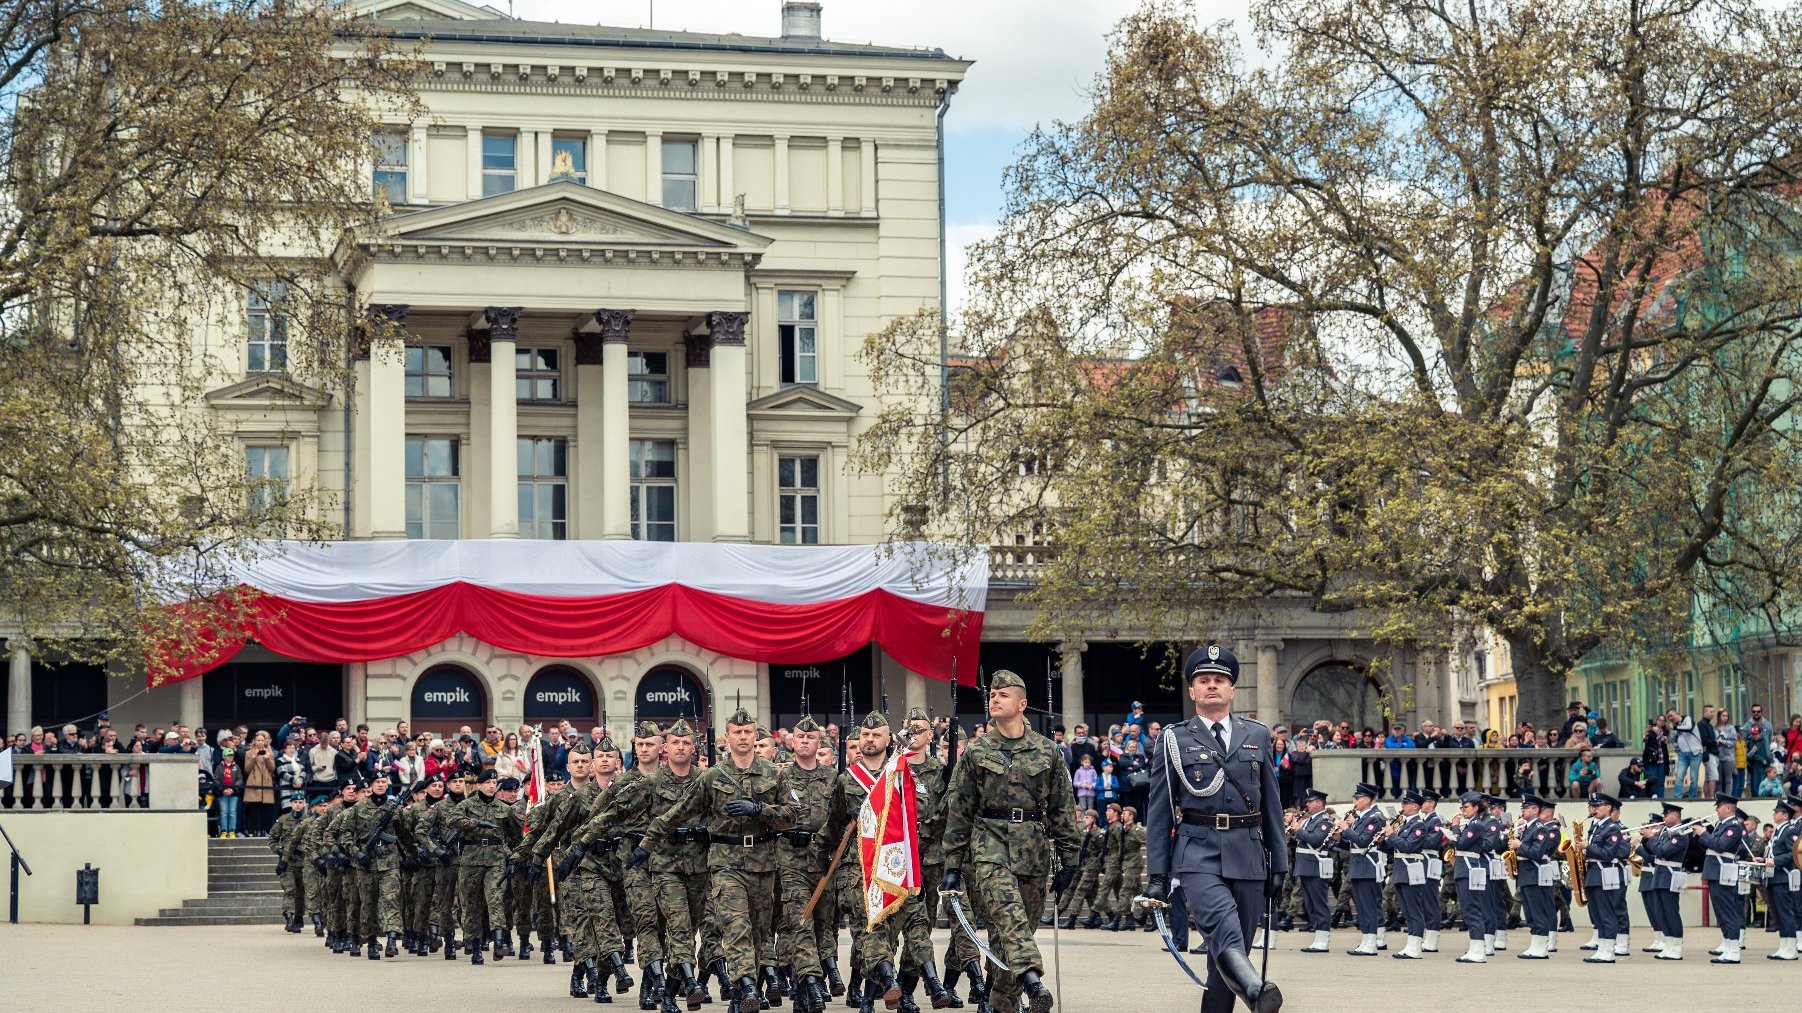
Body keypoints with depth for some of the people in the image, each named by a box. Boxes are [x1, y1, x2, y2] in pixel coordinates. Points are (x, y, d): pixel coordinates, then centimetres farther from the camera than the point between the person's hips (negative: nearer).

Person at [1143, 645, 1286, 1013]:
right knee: (1225, 931, -28)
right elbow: (1159, 813, 7)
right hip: (1198, 854, -3)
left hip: (1248, 858, 4)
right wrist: (1157, 875, 2)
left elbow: (1272, 805, 16)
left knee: (1229, 951, 4)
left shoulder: (1257, 736, 15)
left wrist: (1279, 866, 13)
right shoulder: (1173, 741, 8)